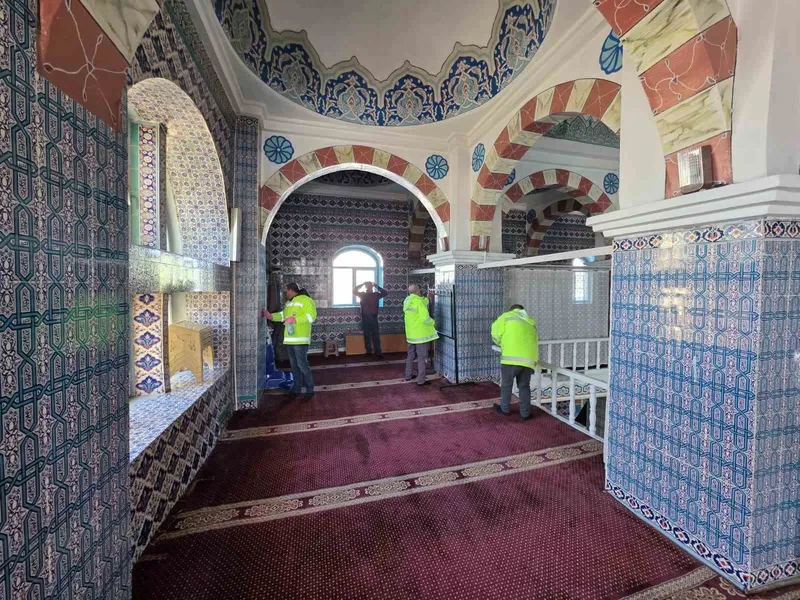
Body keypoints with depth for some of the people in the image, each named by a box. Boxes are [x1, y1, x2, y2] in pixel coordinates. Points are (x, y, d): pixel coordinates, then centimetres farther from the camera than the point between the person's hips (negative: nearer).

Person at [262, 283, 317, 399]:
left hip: (300, 339, -9)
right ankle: (297, 388, 23)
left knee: (302, 364, -9)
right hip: (289, 339, 9)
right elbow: (283, 315, 30)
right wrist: (271, 316, 18)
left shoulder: (305, 300, -8)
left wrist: (294, 319, -22)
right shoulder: (289, 302, 19)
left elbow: (311, 316, -19)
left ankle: (310, 390, 1)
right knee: (294, 365, 13)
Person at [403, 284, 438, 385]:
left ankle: (408, 375, 29)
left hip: (411, 333, 8)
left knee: (411, 355, 19)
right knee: (421, 357, 0)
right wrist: (433, 323, -7)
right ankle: (421, 380, 5)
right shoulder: (418, 301, -20)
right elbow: (425, 318, -25)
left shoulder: (407, 301, 6)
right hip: (420, 334, -8)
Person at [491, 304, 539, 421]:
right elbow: (535, 341, 25)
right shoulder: (531, 322, 27)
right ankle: (525, 413, 23)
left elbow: (495, 334, 4)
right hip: (529, 359, 4)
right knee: (524, 386, 18)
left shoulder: (507, 316, 11)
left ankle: (505, 409, 29)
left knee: (506, 384, 14)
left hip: (512, 357, -4)